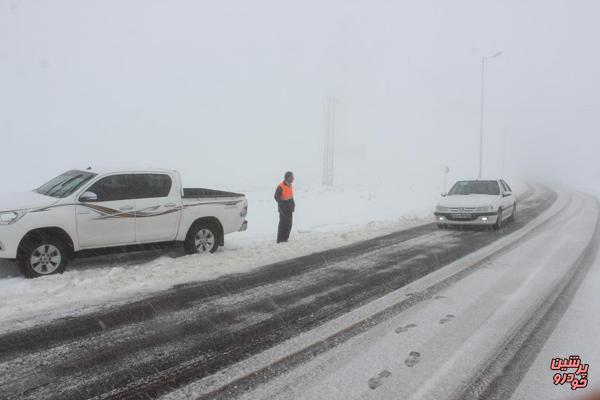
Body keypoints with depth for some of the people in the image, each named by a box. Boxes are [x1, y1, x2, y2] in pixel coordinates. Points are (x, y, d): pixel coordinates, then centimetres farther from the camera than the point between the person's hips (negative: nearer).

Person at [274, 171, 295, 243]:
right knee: (283, 223, -4)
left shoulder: (289, 185, 9)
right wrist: (282, 205, -17)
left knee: (289, 224, 12)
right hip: (283, 209, -8)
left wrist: (293, 204, 10)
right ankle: (280, 240, 3)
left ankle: (285, 238, 21)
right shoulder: (281, 187, -17)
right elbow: (276, 197, -13)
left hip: (289, 208, 8)